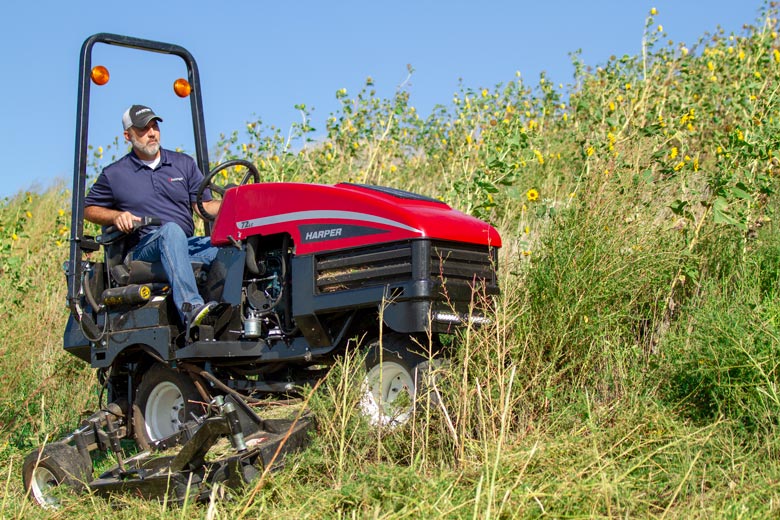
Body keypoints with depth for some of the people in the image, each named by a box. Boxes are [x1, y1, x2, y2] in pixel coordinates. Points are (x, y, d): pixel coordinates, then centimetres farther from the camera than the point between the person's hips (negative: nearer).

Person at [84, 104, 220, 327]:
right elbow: (89, 209, 18)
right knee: (171, 230, -39)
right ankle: (189, 308, -55)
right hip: (142, 249, -3)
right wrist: (116, 216, -3)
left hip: (186, 245, 3)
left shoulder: (184, 164, 18)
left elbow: (204, 205, 13)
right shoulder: (114, 174, 12)